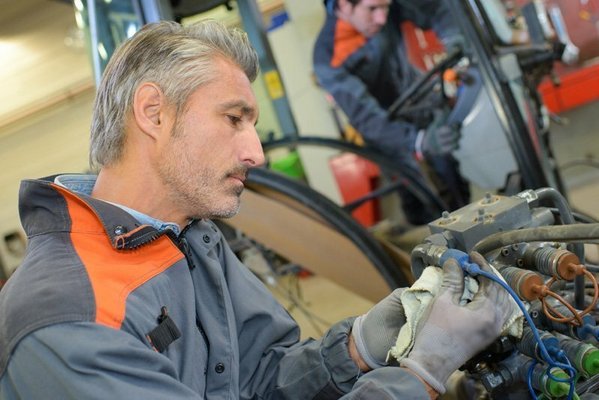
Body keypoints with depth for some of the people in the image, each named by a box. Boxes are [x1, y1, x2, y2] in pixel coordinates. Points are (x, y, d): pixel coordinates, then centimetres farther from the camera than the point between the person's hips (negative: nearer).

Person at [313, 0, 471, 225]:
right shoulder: (328, 59, -36)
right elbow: (366, 119, -43)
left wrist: (453, 39, -38)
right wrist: (420, 142, -59)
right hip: (386, 127, -4)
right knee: (422, 206, -4)